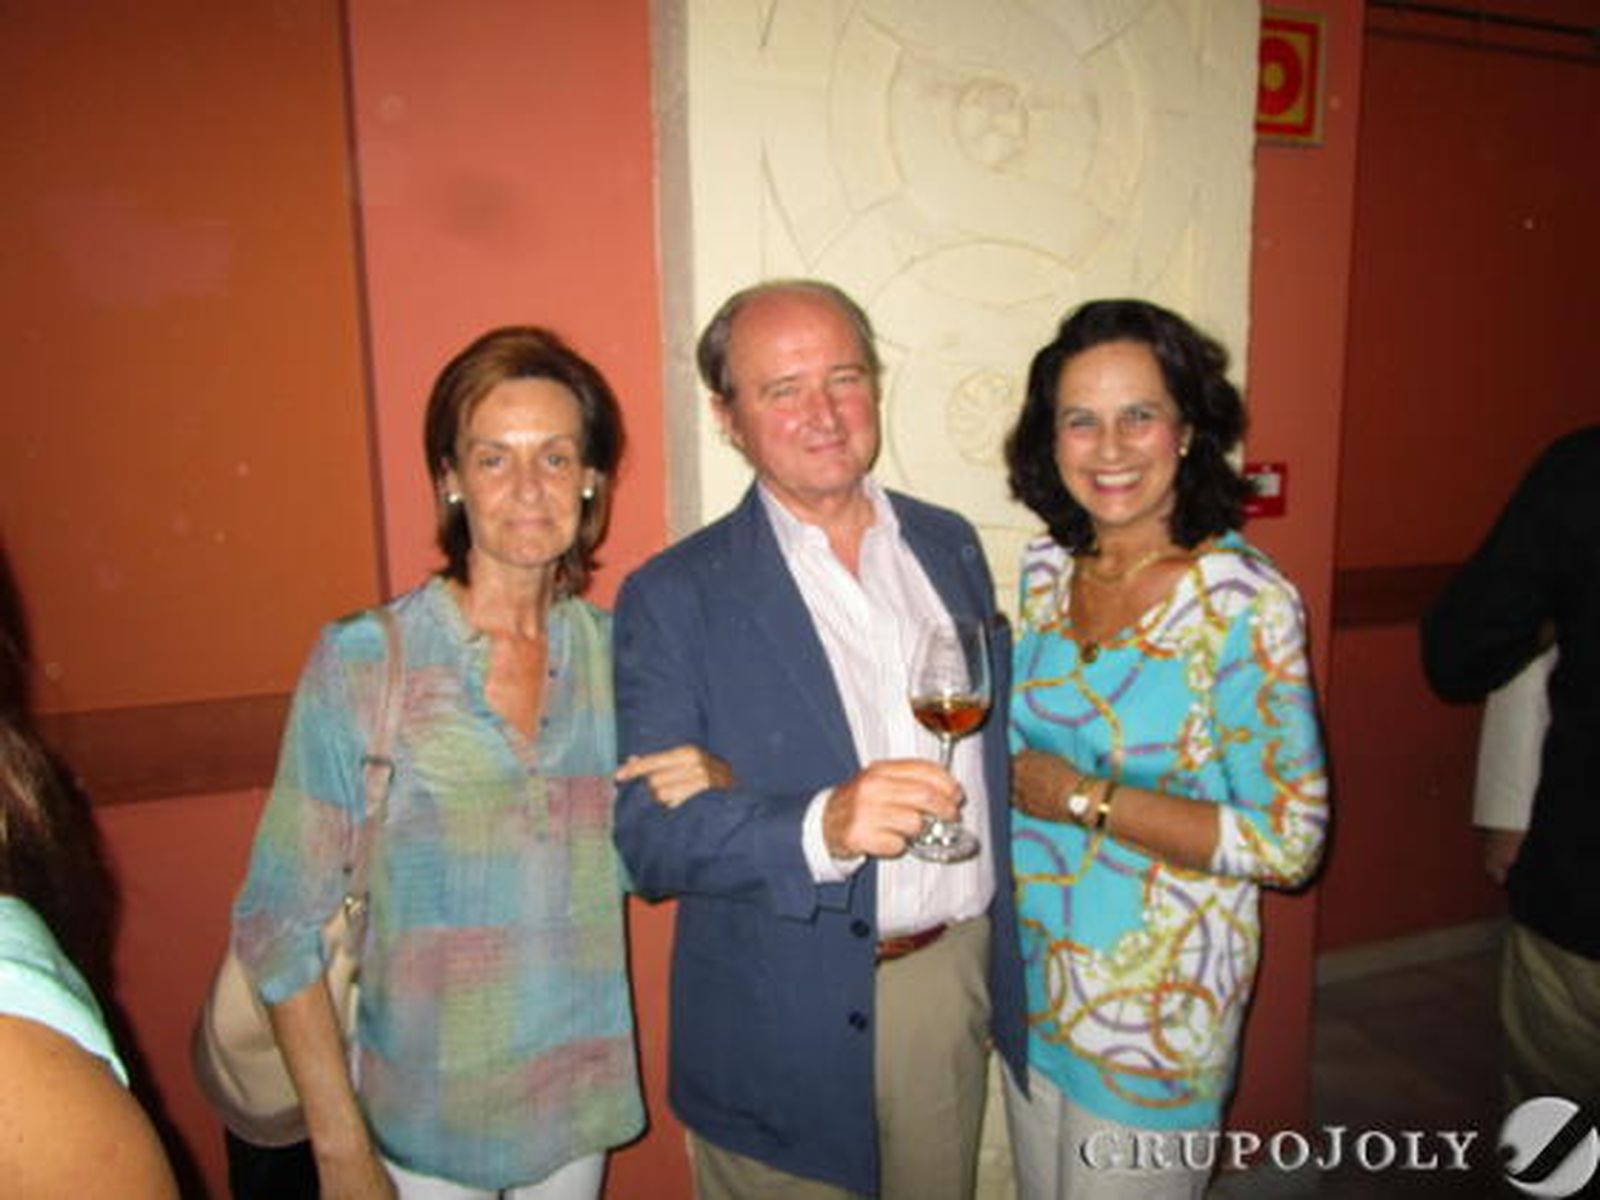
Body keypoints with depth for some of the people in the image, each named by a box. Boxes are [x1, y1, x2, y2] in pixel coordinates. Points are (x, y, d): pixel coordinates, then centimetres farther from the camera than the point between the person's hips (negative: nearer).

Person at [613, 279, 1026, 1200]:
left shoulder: (949, 544, 3)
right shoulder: (674, 598, -13)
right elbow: (646, 837, -17)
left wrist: (1007, 962, 11)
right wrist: (823, 824, -33)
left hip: (959, 977, 5)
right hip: (791, 1021, -4)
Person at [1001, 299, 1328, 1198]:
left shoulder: (1246, 602, -19)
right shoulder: (1045, 570, -3)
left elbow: (1289, 840, -18)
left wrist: (1087, 800, -21)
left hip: (1160, 1000, -5)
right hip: (1033, 977, 5)